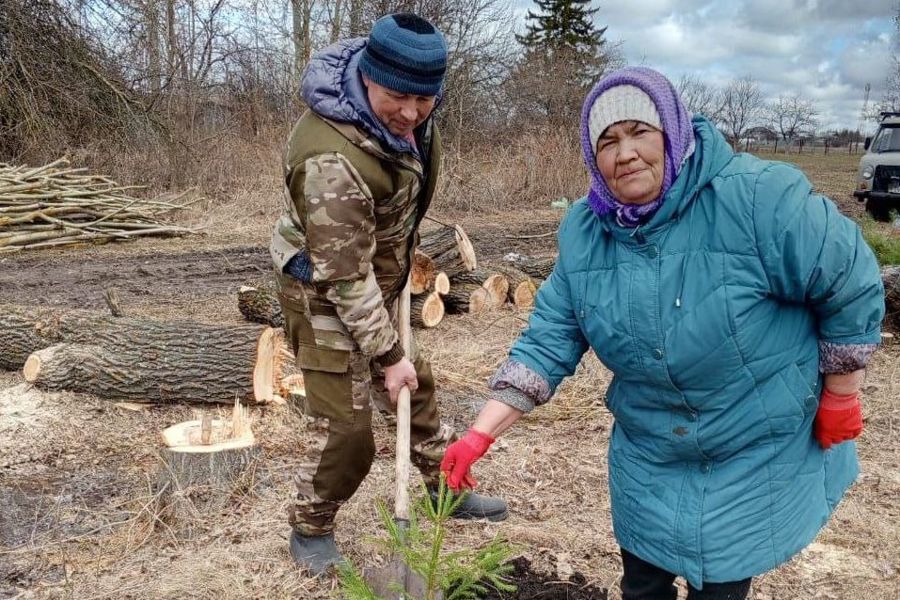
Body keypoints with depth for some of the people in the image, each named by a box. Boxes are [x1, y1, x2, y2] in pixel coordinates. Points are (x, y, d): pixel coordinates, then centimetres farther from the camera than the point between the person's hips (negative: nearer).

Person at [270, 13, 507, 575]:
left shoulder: (409, 111, -10)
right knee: (346, 428, -5)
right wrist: (389, 355, -23)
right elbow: (345, 279, -30)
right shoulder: (331, 159, -37)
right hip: (326, 294, -8)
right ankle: (310, 530, 20)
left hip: (377, 282, 8)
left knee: (418, 385, 20)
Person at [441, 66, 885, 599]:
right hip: (648, 456, 4)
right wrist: (482, 433, -15)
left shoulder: (757, 197, -24)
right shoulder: (584, 233, -9)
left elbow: (852, 285, -14)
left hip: (759, 453, -3)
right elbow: (546, 343, -8)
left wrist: (839, 399, -6)